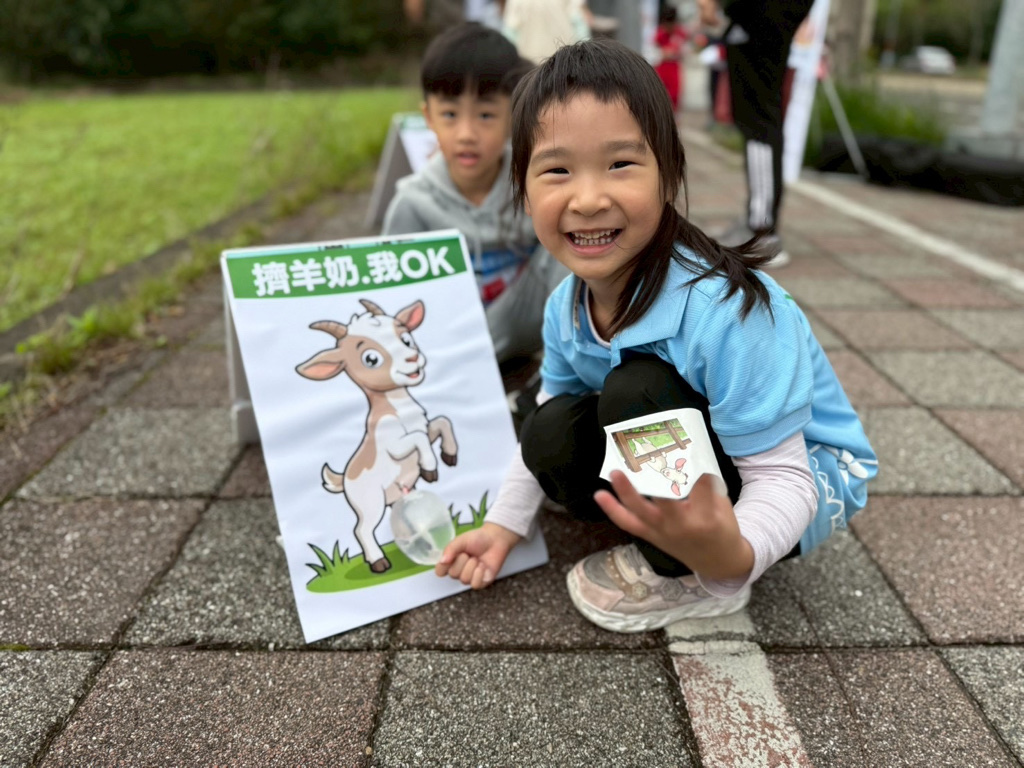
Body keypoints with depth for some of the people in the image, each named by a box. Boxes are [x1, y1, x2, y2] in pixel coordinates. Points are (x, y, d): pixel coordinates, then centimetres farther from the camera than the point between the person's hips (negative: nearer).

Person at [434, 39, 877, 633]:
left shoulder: (727, 313, -33)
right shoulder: (566, 309, -11)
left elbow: (781, 477, -31)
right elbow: (546, 425, 5)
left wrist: (733, 554, -52)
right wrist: (503, 527, -1)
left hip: (809, 477, -6)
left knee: (636, 391, -32)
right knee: (551, 434, -17)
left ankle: (698, 581, -9)